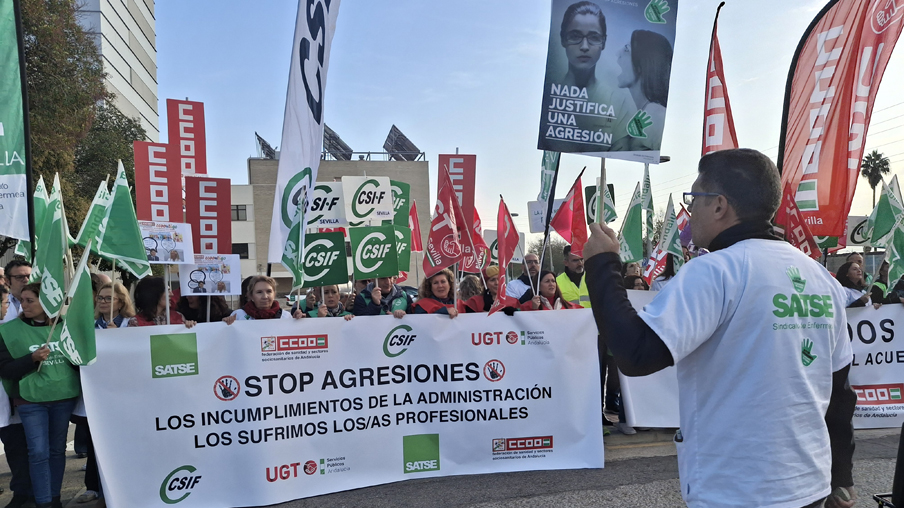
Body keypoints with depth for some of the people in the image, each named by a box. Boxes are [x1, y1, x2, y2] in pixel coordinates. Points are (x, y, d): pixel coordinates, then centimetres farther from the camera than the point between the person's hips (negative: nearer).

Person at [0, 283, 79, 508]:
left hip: (64, 396, 2)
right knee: (39, 452, -3)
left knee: (58, 449, 11)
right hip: (31, 399, -2)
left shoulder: (63, 326, 2)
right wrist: (32, 358, -19)